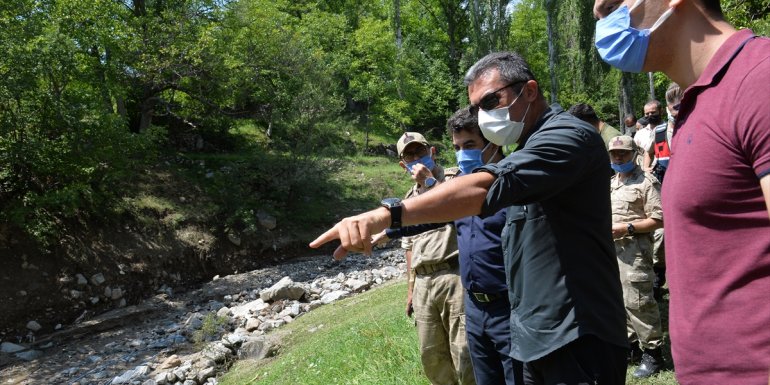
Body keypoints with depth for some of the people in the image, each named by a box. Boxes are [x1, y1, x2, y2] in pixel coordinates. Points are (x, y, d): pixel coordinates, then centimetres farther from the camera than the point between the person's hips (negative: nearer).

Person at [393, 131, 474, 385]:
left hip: (454, 276, -6)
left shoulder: (454, 178, 3)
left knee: (465, 354, -9)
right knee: (431, 356, 13)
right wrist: (410, 288, 23)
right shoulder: (410, 198, 21)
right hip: (423, 283, 7)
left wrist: (430, 181, -12)